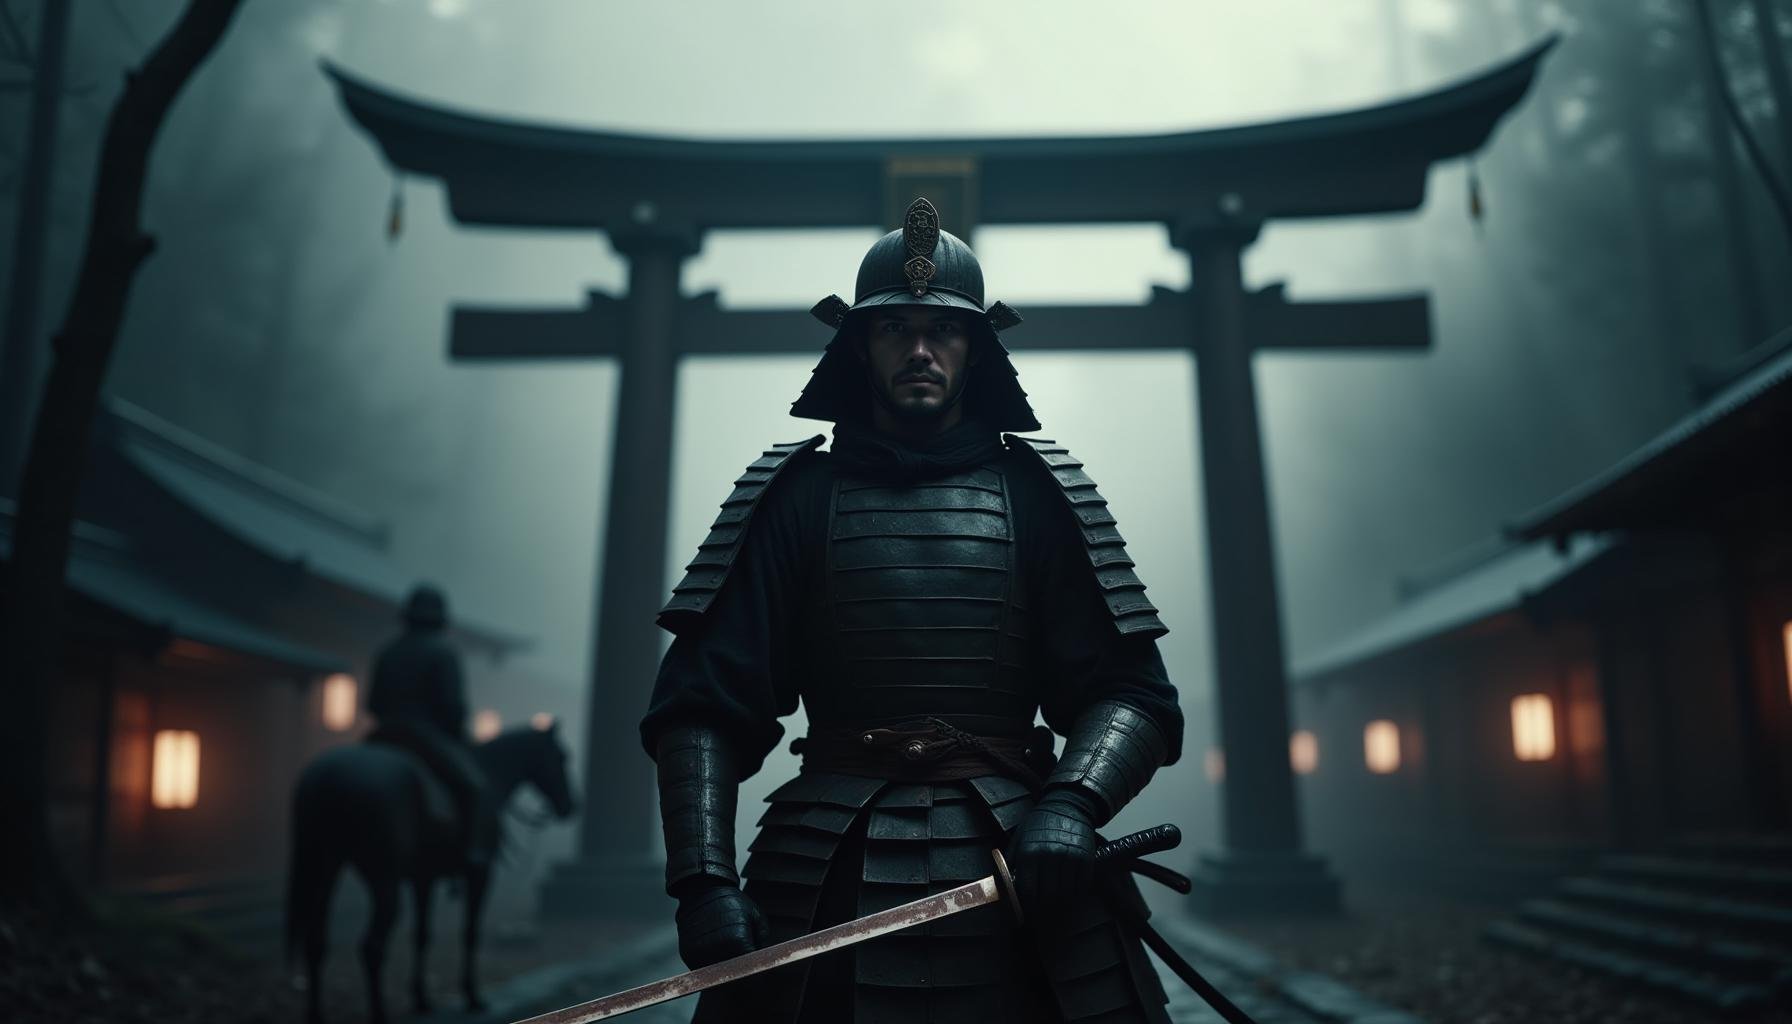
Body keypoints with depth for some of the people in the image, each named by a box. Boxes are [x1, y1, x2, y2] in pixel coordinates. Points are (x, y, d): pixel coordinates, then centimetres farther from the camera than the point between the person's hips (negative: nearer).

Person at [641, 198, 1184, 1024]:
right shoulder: (799, 493, 4)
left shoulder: (1035, 489, 6)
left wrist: (1071, 803, -18)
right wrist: (703, 879, -13)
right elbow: (703, 705, 0)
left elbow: (1131, 692, 1)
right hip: (827, 885, 0)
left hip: (1020, 869, 1)